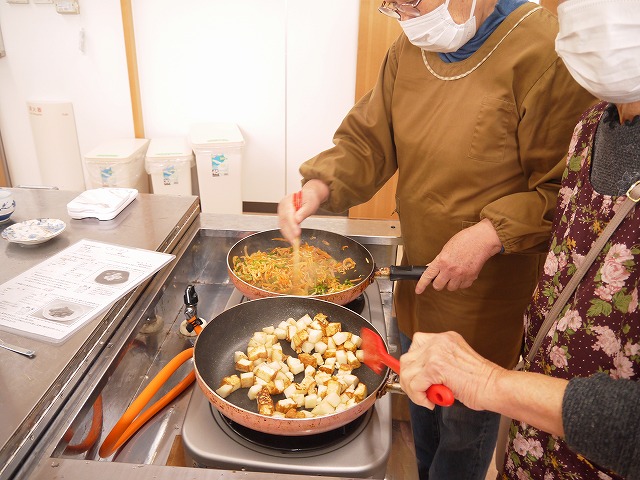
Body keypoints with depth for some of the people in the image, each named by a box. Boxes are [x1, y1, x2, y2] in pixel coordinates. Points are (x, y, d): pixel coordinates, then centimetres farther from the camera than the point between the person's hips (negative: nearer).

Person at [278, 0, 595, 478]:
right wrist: (319, 187, -14)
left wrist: (492, 234, -28)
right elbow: (366, 142, 2)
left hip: (486, 300, -6)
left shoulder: (547, 53, -22)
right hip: (420, 278, 7)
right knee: (422, 403, 29)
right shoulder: (408, 50, 1)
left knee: (465, 421, 18)